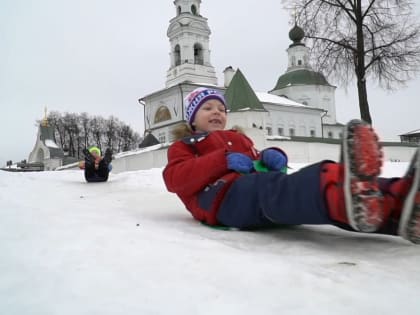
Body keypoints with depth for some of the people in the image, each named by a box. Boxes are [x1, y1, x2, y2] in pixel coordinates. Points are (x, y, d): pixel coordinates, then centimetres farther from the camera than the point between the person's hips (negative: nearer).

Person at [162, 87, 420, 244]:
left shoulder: (238, 138, 40)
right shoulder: (184, 145, 25)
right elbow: (175, 179, 2)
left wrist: (272, 157, 1)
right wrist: (223, 160, -9)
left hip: (261, 187, 6)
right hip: (224, 196, -5)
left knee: (322, 179, -26)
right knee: (270, 186, -40)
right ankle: (351, 197, -71)